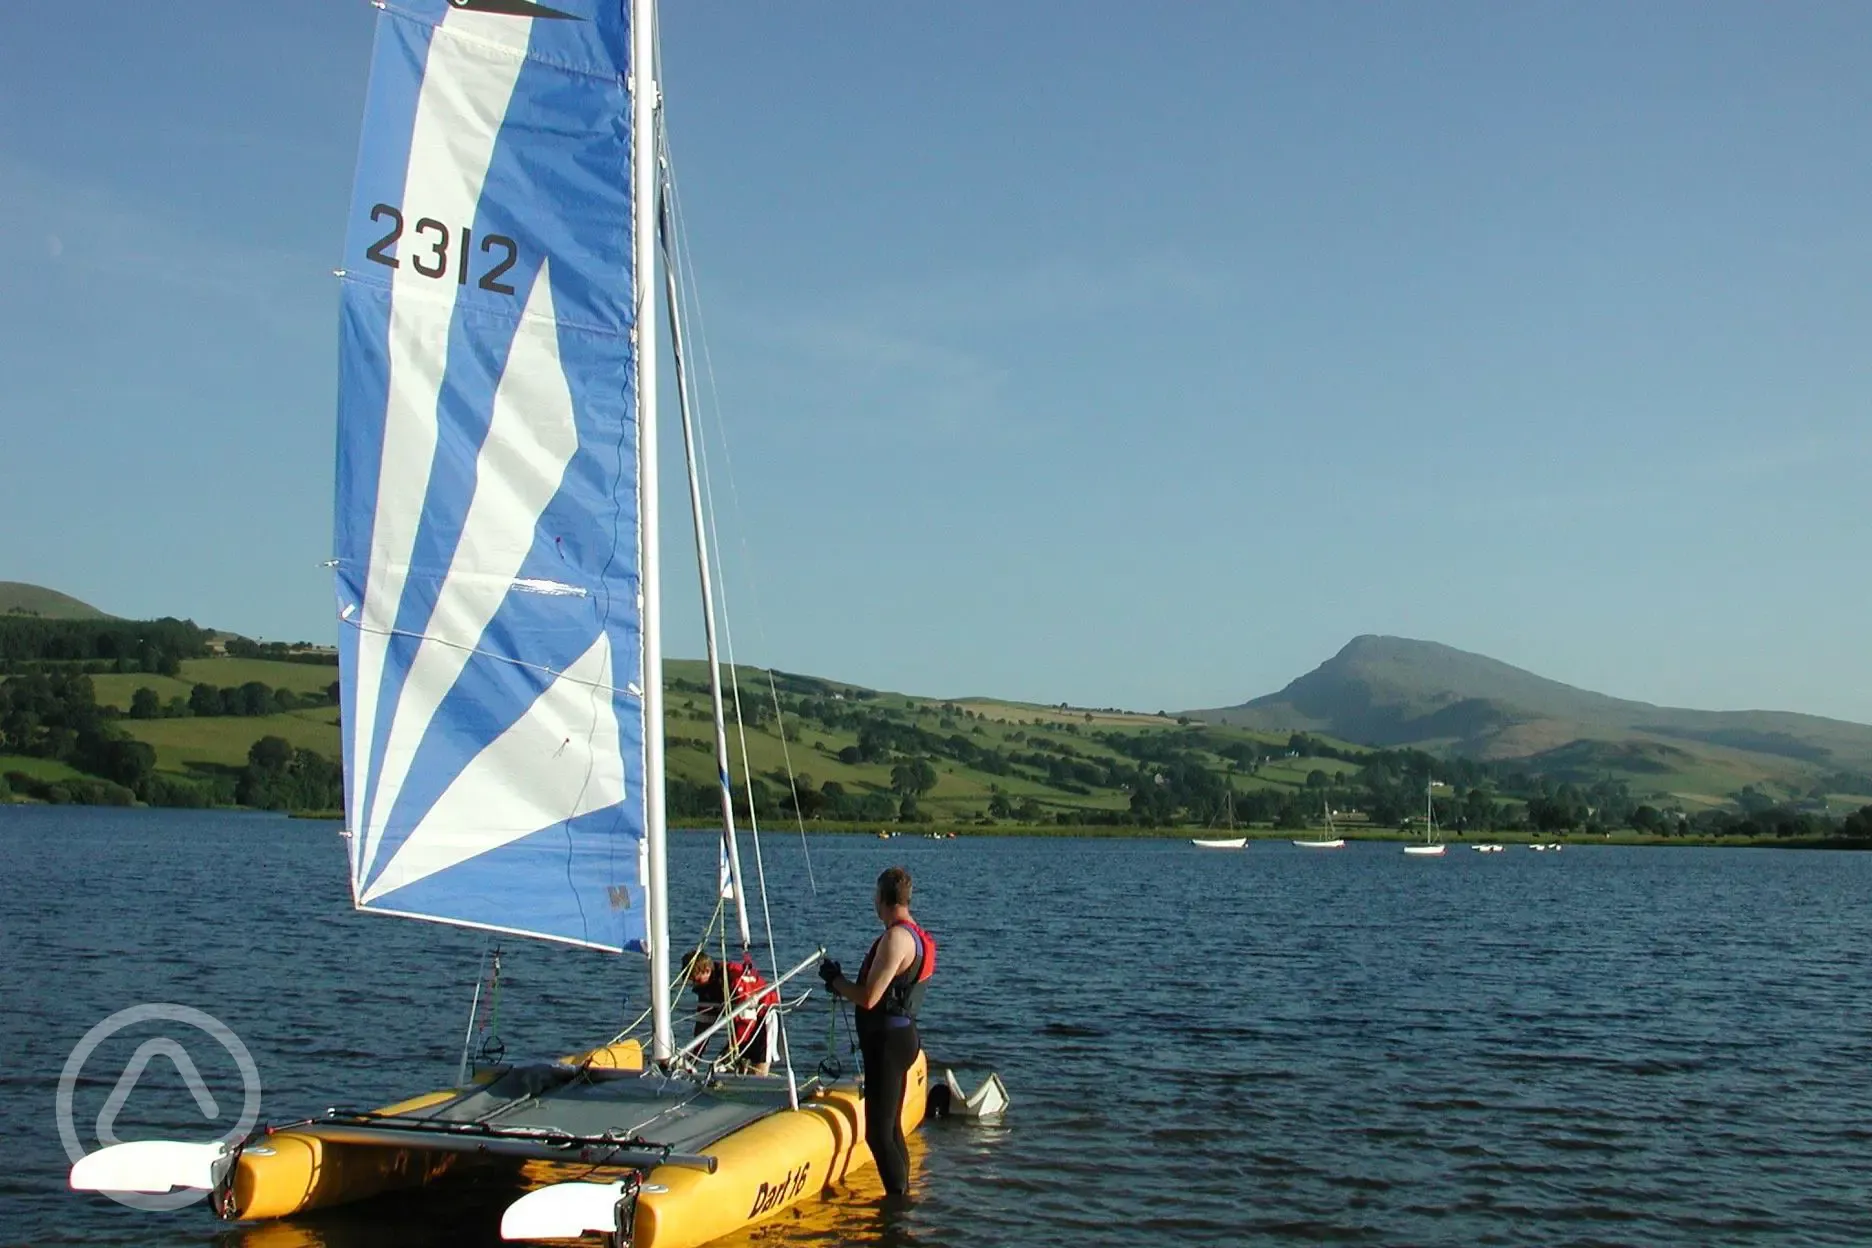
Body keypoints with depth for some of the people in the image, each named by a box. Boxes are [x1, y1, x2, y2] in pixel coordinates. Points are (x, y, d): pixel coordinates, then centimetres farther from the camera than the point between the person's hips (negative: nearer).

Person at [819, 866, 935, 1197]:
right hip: (900, 1036, 11)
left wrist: (835, 980, -6)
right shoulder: (918, 937, 13)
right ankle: (903, 1197, 26)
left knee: (878, 1133, -10)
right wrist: (843, 984, 15)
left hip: (888, 1042, -11)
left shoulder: (896, 937, -19)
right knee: (891, 1129, 19)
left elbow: (869, 998, -22)